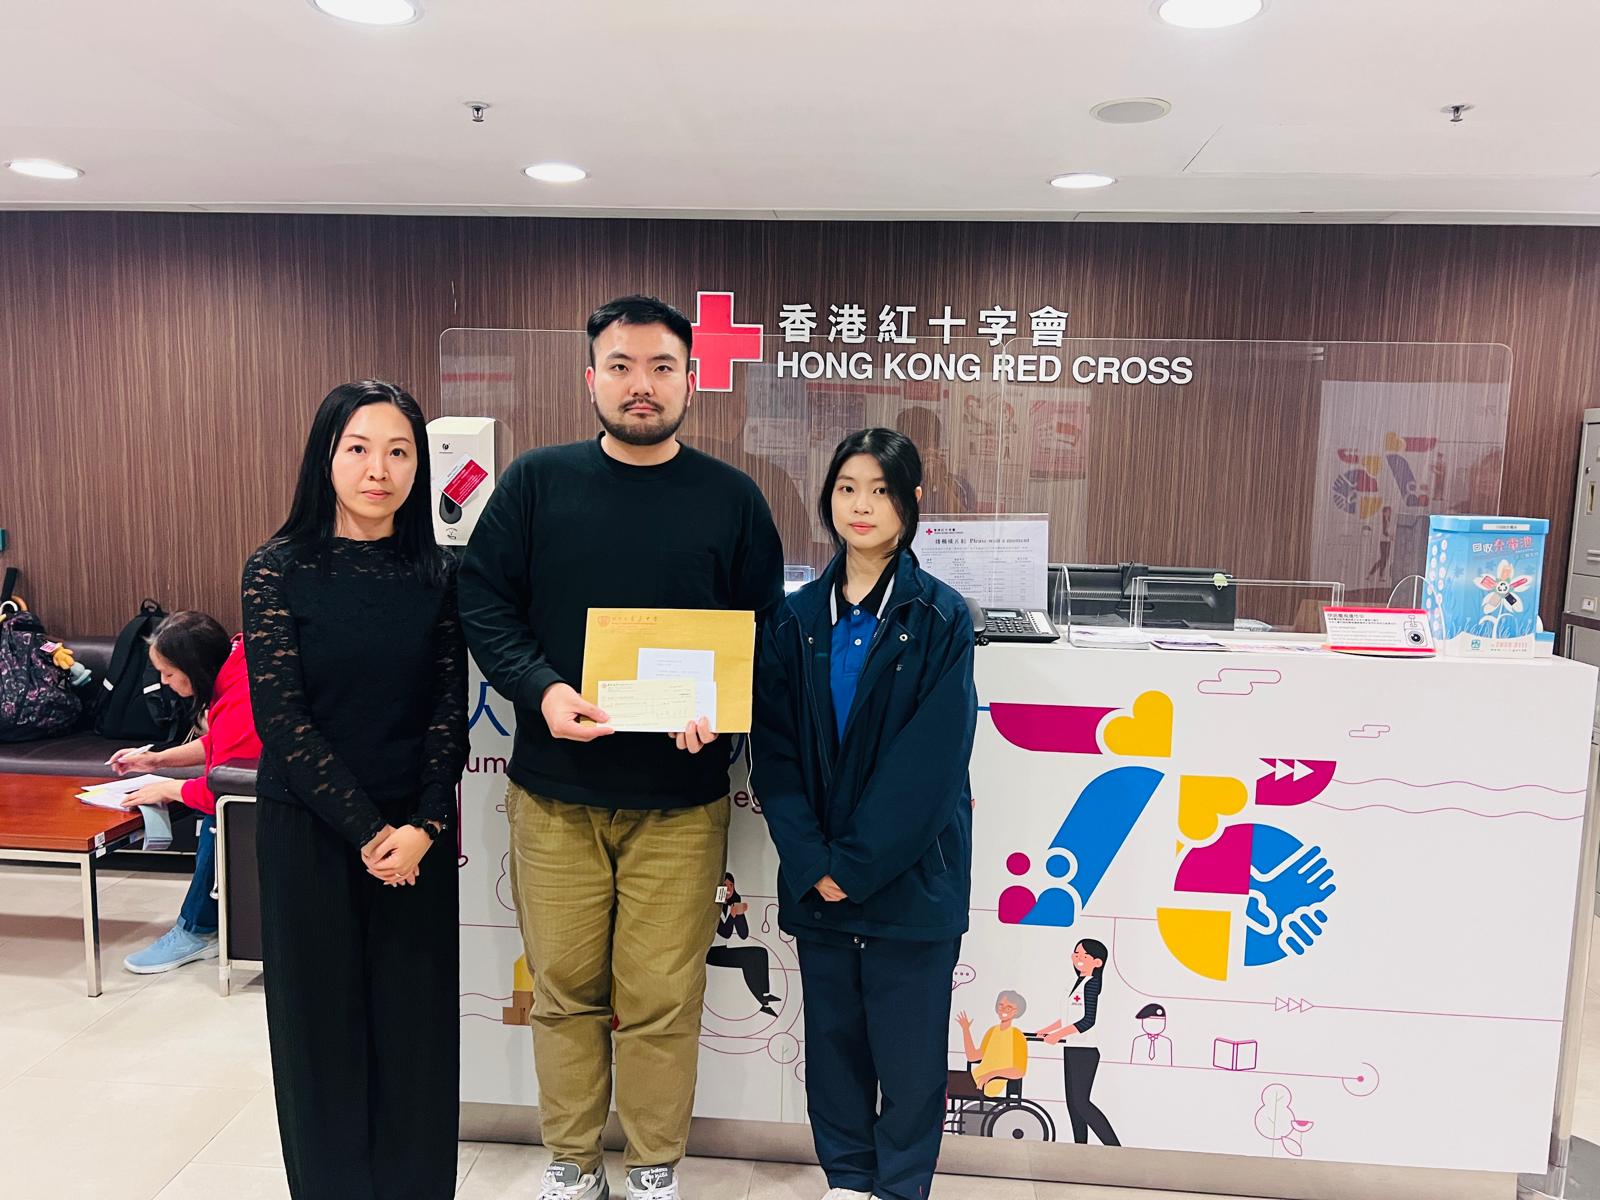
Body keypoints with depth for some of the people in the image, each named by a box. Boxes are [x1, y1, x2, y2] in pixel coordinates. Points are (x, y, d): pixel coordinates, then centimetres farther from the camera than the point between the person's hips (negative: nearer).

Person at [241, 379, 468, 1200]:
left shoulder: (436, 574, 1)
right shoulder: (280, 569, -5)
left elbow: (449, 712, 0)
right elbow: (280, 717, -9)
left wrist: (421, 827, -11)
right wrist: (367, 832, -12)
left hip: (415, 833, 2)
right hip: (307, 829, -1)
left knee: (417, 1021, 8)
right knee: (323, 1018, 10)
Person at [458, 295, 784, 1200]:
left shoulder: (732, 499, 2)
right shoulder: (537, 481, 2)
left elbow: (765, 631, 4)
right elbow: (484, 600, 1)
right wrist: (541, 690, -15)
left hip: (681, 799, 0)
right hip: (555, 792, 1)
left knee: (663, 1000, 7)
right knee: (565, 989, 13)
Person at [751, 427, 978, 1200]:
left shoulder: (940, 619, -7)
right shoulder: (795, 620, 2)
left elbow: (929, 761, -13)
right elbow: (772, 752, -1)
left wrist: (858, 864, -15)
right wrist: (812, 863, -11)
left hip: (910, 876, -3)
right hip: (815, 875, 3)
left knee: (907, 1043, 10)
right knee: (832, 1036, 15)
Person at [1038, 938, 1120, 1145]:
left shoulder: (1091, 984, -12)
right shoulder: (1077, 981, 13)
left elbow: (1088, 1020, -19)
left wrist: (1058, 1034, -17)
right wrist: (1047, 1030, 19)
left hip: (1085, 1050, -9)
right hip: (1072, 1049, 9)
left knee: (1080, 1101, -10)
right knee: (1072, 1101, 9)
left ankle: (1113, 1146, -7)